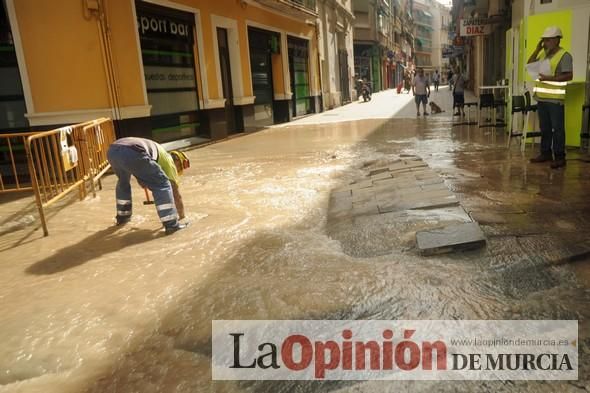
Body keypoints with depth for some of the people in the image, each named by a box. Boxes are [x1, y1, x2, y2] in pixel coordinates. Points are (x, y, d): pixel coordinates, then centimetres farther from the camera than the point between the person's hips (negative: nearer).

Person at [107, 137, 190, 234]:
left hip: (112, 150, 9)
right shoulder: (169, 161, 21)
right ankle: (171, 224, 1)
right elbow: (176, 193, 22)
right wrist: (182, 216, 33)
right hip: (132, 153, -8)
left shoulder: (159, 150, 41)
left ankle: (122, 217, 50)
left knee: (123, 182, 36)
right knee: (163, 185, 4)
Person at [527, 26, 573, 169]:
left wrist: (550, 78, -24)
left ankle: (560, 157, 1)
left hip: (555, 99, -7)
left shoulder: (564, 55, -8)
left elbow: (569, 76, -14)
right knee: (544, 128, 13)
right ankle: (545, 153, 23)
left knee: (557, 129, -3)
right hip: (541, 97, 7)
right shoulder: (542, 53, 14)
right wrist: (537, 49, 2)